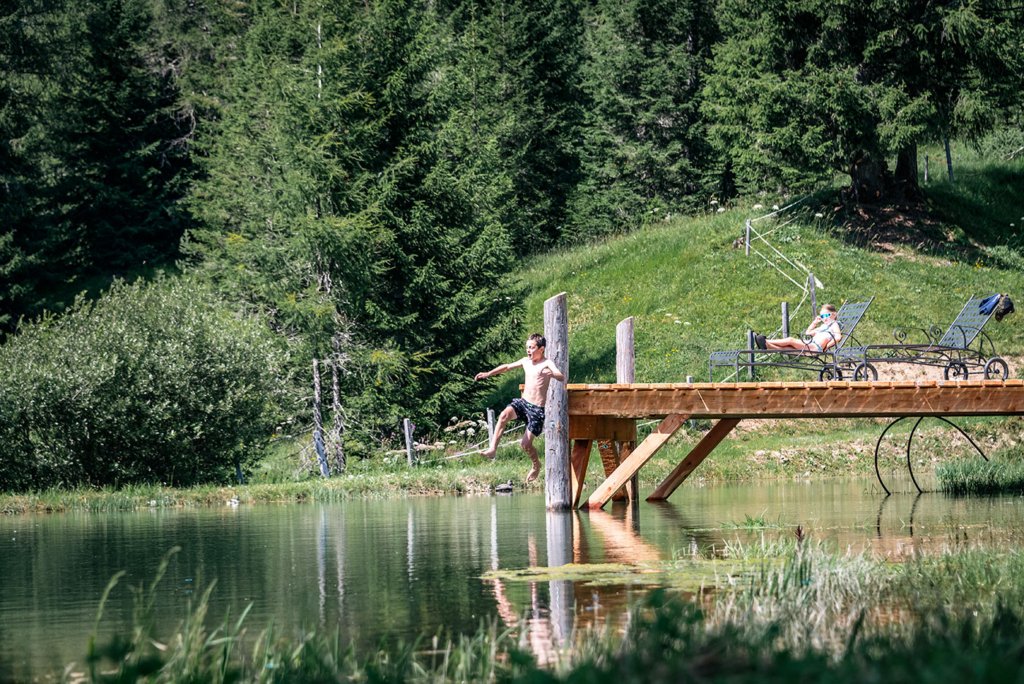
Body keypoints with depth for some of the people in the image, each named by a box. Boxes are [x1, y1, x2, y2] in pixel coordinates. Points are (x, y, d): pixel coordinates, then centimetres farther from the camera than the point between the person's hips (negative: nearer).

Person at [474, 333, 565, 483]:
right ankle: (493, 449, -30)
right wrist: (488, 374, 14)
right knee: (504, 415, -28)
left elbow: (562, 378, -26)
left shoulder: (547, 363, -10)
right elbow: (507, 367, 23)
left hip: (537, 408, -5)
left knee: (526, 444, -4)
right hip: (522, 402, 5)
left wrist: (552, 374, -49)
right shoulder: (526, 361, 9)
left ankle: (536, 465, 26)